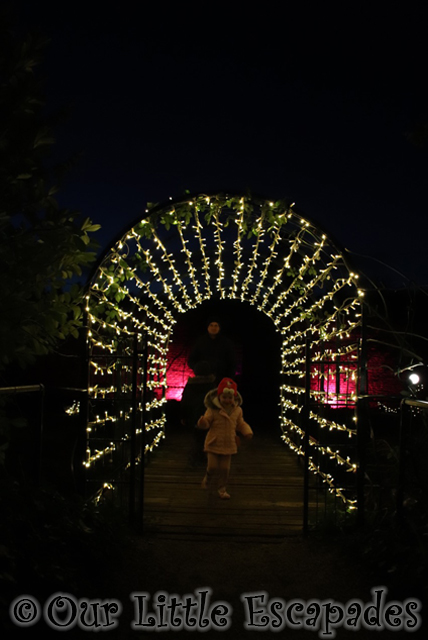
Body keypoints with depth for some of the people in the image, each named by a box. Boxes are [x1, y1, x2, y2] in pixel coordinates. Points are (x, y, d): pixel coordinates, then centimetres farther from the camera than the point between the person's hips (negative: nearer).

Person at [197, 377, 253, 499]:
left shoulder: (237, 411, 1)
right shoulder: (213, 409, -11)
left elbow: (241, 424, 10)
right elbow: (207, 422, -11)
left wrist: (247, 432, -7)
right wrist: (202, 423, -35)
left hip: (228, 445, 3)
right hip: (213, 444, -3)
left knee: (225, 469, 8)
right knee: (212, 467, -2)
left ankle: (222, 489, 25)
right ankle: (208, 478, 32)